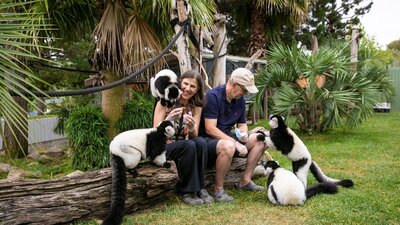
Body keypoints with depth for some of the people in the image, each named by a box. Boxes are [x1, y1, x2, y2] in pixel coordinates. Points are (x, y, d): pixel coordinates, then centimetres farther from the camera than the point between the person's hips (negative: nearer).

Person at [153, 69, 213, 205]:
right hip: (162, 145, -4)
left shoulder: (196, 106, 2)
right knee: (189, 145, -32)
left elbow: (193, 136, -6)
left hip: (182, 145, 4)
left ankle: (199, 187, -15)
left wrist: (191, 127, -30)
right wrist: (168, 120, -33)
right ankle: (187, 191, -17)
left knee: (201, 142, -28)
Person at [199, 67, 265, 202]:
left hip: (227, 138, 8)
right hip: (208, 140, -8)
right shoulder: (213, 96, -19)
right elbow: (210, 129, -24)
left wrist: (243, 133, -12)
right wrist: (236, 143, -26)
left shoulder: (240, 100, 4)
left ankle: (245, 181, 1)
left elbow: (242, 124, 13)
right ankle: (218, 189, -21)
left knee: (259, 139, -3)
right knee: (228, 146, -38)